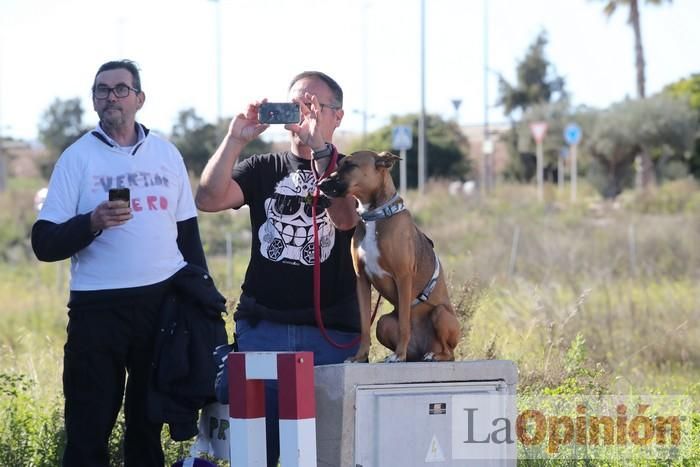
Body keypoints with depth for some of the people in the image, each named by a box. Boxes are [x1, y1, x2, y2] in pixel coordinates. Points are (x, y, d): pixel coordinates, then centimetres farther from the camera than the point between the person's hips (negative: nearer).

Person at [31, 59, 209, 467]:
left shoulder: (167, 154, 10)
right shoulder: (78, 158, 1)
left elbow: (188, 234, 17)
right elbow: (45, 244, -5)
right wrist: (92, 223, -21)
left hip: (164, 302, 3)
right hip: (98, 307, -3)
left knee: (149, 423, 8)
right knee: (88, 431, -4)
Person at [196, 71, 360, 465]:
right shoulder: (264, 170, 12)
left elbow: (346, 219, -15)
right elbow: (208, 199, -5)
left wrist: (319, 149, -23)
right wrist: (236, 139, -16)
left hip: (331, 331, -2)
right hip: (263, 326, 2)